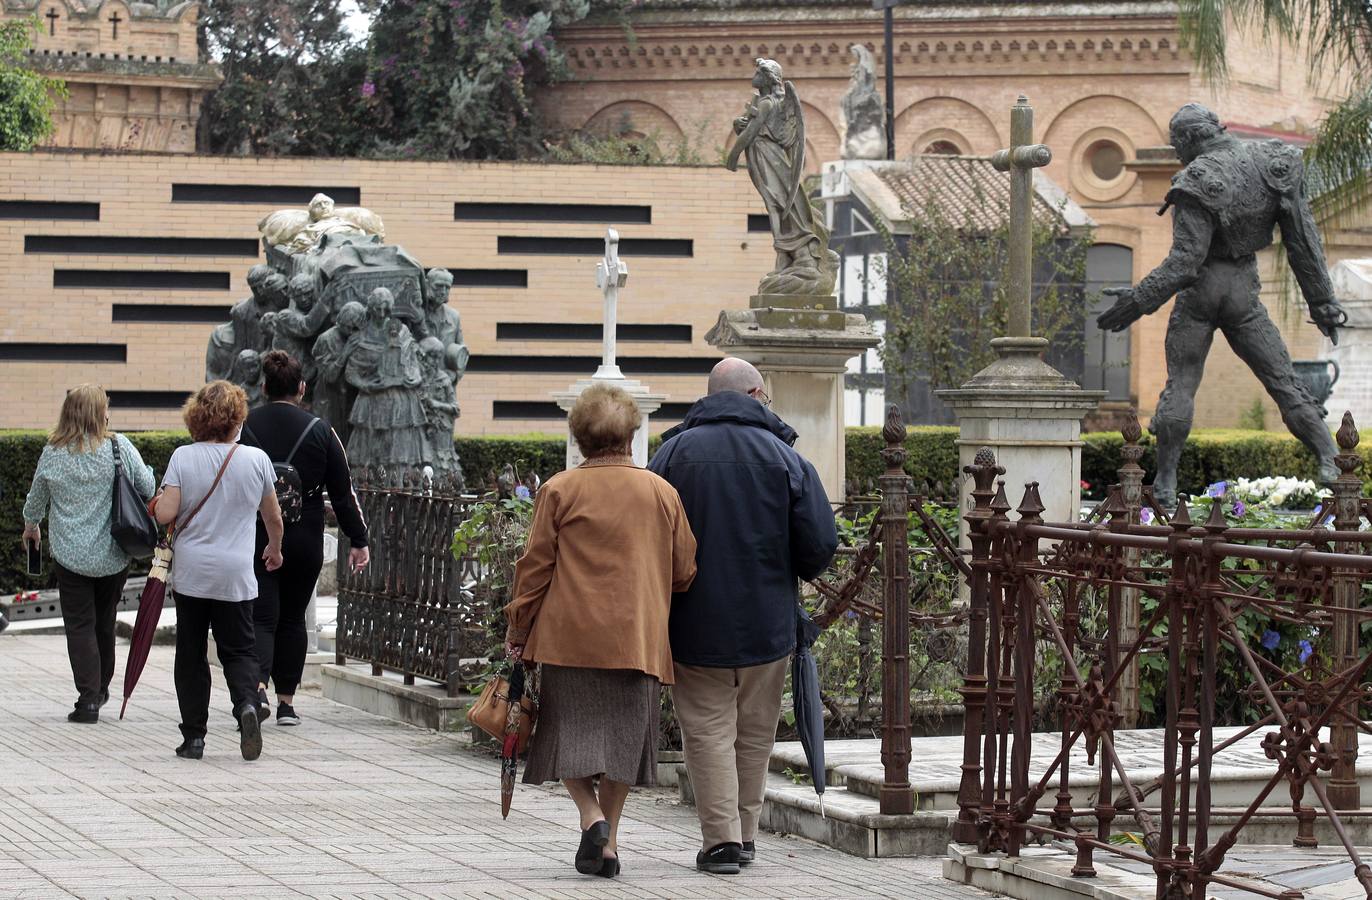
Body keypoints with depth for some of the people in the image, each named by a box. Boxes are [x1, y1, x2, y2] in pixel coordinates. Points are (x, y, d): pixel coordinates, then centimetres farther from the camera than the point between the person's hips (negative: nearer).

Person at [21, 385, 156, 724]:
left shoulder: (53, 452, -4)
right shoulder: (118, 447, -9)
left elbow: (36, 498, 10)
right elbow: (147, 488, -3)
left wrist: (31, 526, 31)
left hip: (70, 555, -1)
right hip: (113, 554, 1)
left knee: (80, 625, 3)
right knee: (104, 622, 17)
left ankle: (88, 699, -6)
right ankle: (101, 690, 30)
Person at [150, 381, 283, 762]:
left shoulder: (183, 458, -6)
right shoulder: (256, 459, -2)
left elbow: (165, 514, -11)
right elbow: (274, 517, 10)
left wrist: (158, 500, 13)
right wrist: (274, 549, 30)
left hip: (190, 573, 0)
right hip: (236, 575, 0)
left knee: (191, 654, 10)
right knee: (239, 649, 9)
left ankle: (193, 736, 9)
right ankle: (247, 702, -20)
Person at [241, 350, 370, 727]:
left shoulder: (242, 428, -3)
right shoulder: (319, 431, -1)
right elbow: (342, 491, 2)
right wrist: (358, 540, 9)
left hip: (253, 540, -1)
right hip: (304, 541, 1)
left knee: (260, 616, 1)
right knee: (293, 617, 14)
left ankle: (258, 684, -25)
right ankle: (286, 702, 17)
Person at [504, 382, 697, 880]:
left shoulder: (560, 490, -3)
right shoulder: (662, 493, 4)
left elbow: (535, 567, -1)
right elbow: (685, 571, 8)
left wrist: (518, 629, 10)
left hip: (570, 635, -2)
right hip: (638, 640, 2)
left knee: (569, 733, 7)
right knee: (620, 738, 9)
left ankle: (592, 816, -12)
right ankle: (608, 841, 7)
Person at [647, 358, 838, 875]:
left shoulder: (673, 452, -2)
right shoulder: (784, 458, -2)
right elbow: (821, 543, -6)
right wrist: (790, 576, 15)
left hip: (694, 621, -1)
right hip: (767, 622, 1)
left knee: (708, 730, 2)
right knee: (754, 731, 14)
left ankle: (720, 838, -5)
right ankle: (744, 833, 21)